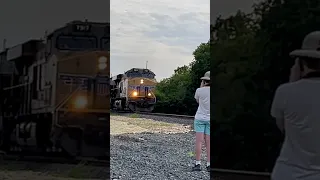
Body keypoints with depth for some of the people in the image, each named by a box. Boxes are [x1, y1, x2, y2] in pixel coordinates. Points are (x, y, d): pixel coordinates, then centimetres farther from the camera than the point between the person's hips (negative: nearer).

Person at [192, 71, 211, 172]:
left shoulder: (199, 90, -9)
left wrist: (201, 86, 7)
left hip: (200, 118, -1)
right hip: (210, 119, 1)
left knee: (199, 141, 0)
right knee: (209, 143, 4)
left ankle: (198, 164, -3)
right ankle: (209, 165, 3)